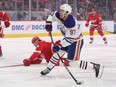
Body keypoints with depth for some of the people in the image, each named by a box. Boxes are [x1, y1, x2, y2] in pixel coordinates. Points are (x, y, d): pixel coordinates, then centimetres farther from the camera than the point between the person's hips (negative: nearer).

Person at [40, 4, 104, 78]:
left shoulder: (71, 23, -36)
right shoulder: (59, 15, -14)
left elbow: (70, 39, -32)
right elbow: (52, 15, 8)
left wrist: (59, 45, -34)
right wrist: (48, 23, -11)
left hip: (76, 41, -9)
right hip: (68, 38, 9)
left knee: (73, 62, -13)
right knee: (58, 52, 13)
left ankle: (95, 66, -10)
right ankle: (48, 69, 29)